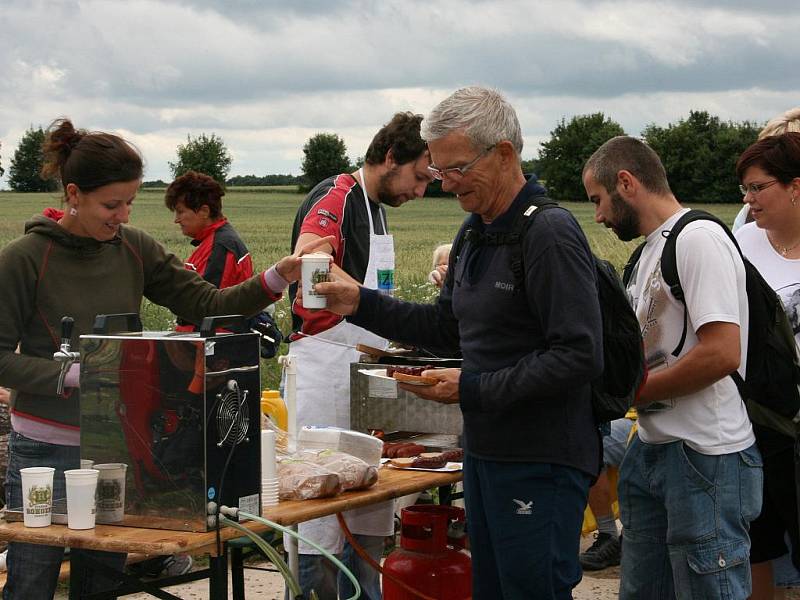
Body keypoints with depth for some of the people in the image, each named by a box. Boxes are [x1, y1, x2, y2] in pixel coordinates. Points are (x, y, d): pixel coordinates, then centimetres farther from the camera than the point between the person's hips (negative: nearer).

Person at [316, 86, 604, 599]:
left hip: (541, 462, -9)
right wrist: (361, 304, 8)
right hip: (484, 451, 9)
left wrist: (473, 388, -20)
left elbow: (580, 357, -23)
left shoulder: (550, 234, -17)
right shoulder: (474, 232, 13)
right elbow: (448, 326, 21)